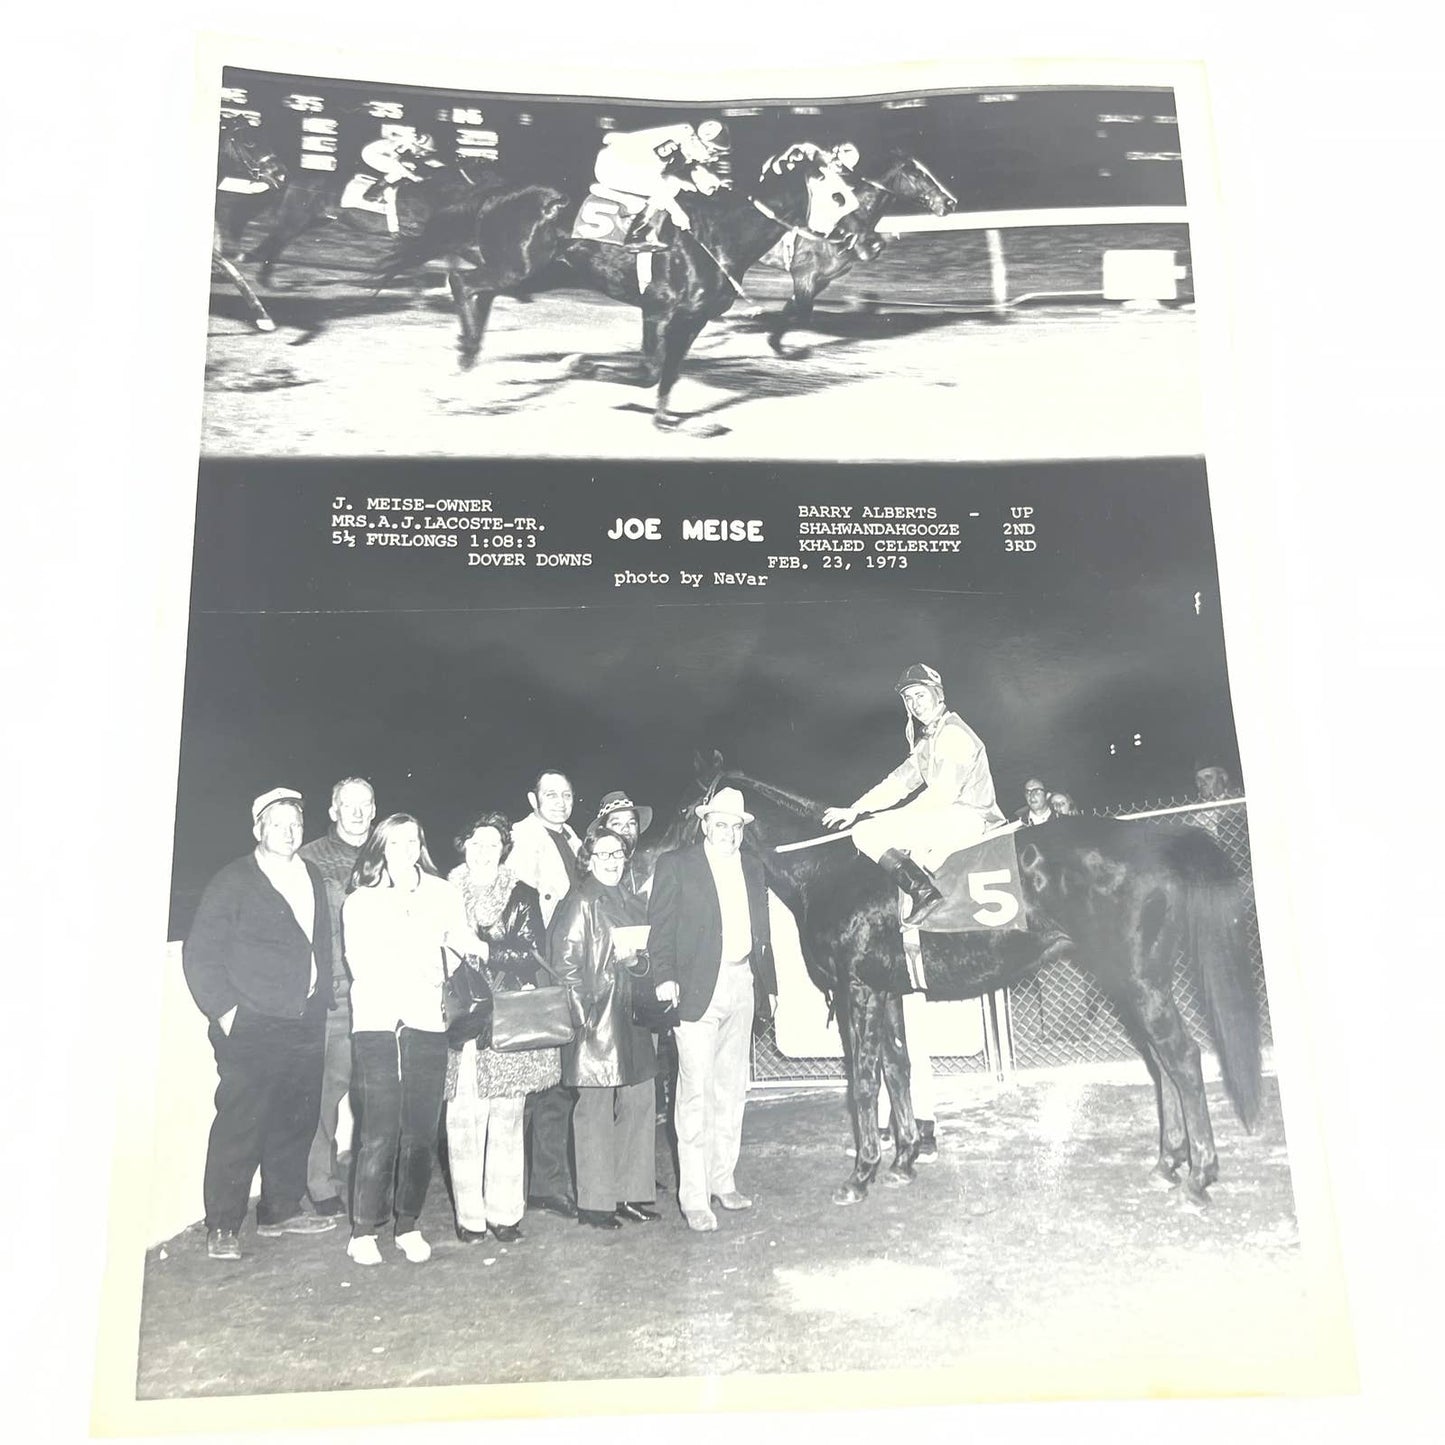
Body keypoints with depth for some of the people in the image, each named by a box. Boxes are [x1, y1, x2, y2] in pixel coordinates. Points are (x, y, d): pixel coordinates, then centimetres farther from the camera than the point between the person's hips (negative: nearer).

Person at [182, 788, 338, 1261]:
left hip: (305, 1025, 6)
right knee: (240, 1123, -5)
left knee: (295, 1121, 11)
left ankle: (280, 1209, 26)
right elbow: (201, 952, -7)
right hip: (251, 1027, -6)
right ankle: (223, 1227, 6)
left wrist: (321, 999, 10)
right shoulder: (233, 882, -4)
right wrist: (224, 1010, -12)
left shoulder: (312, 879, 14)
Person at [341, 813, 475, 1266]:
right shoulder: (360, 901, 11)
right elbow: (362, 964, 0)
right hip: (376, 1024, -1)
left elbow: (465, 944, 5)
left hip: (427, 1024, 1)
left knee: (420, 1132, 2)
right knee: (379, 1134, -5)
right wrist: (426, 974, -6)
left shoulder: (441, 894, 12)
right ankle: (364, 1231, 7)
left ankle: (409, 1225, 16)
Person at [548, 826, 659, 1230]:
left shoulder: (631, 901, 14)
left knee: (639, 1104, 8)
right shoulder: (581, 902, -8)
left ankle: (632, 1194, 19)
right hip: (596, 1019, -7)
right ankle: (594, 1203, 8)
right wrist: (584, 1012, -14)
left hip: (632, 1016, 7)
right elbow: (565, 962, -12)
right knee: (595, 1109, -1)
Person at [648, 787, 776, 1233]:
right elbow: (660, 928, -8)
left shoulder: (752, 870, 13)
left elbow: (761, 932, 16)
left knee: (732, 1089, 14)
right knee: (696, 1092, -5)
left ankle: (723, 1180, 26)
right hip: (697, 989, -6)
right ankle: (694, 1197, 1)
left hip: (742, 985, 6)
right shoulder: (676, 865, -4)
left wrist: (768, 983, 14)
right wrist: (665, 977, -18)